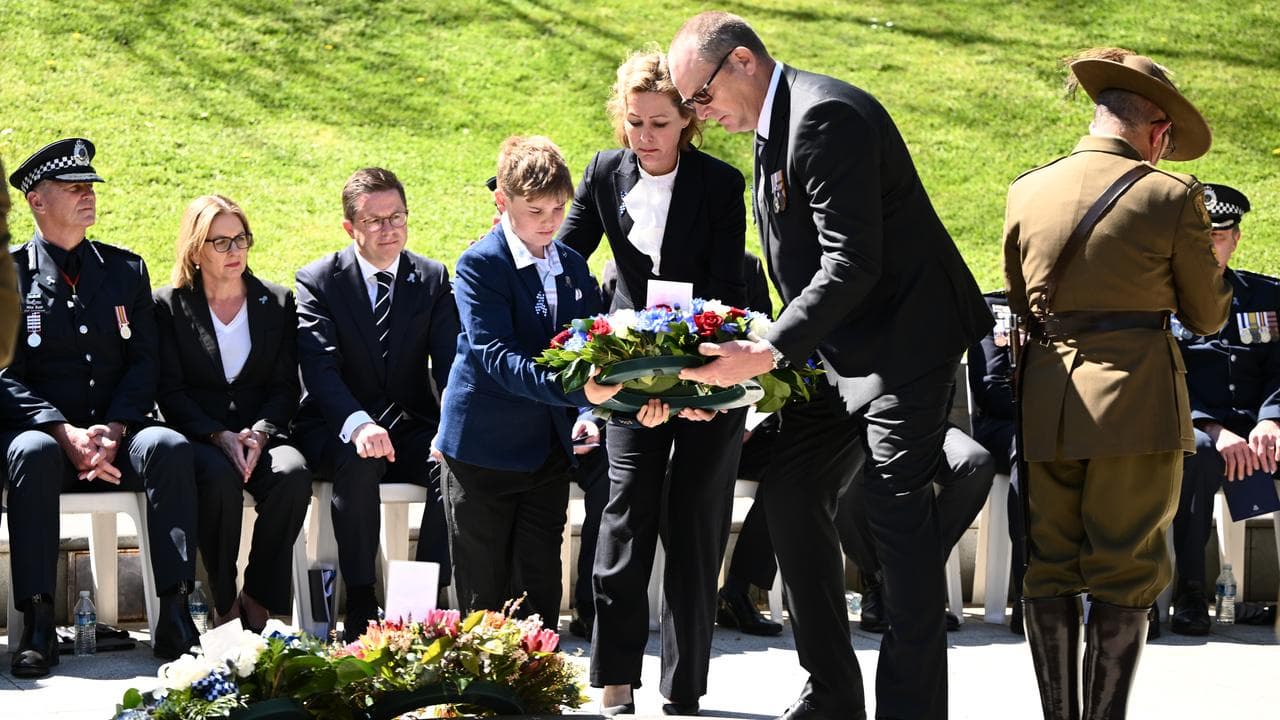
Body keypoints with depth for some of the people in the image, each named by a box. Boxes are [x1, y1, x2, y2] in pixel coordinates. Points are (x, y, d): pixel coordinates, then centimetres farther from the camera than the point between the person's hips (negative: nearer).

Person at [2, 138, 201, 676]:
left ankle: (174, 612, -34)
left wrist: (113, 431, -13)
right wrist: (66, 434, -19)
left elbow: (143, 363, 7)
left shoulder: (125, 270, 15)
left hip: (116, 434, 3)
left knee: (169, 447, -30)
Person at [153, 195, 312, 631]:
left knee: (293, 474, -33)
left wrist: (260, 432, -14)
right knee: (219, 477, -37)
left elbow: (285, 386, 7)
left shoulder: (277, 303, 13)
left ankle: (258, 599, -20)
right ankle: (224, 604, -25)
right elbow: (170, 391, -1)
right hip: (198, 435, -2)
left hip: (262, 430, 2)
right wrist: (219, 436, -18)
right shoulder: (169, 306, 7)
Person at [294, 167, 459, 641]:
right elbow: (320, 367, -16)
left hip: (412, 426, 3)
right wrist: (358, 425, -36)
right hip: (338, 429, -2)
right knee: (359, 462, -36)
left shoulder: (433, 279, 7)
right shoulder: (318, 281, -2)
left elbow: (449, 363, -3)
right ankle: (360, 604, -26)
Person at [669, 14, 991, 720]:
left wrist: (769, 352, -30)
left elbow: (852, 262, -26)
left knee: (898, 510, -9)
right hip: (840, 350, 10)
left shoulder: (827, 115, -20)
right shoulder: (774, 130, 12)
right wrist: (759, 354, 7)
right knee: (792, 494, 7)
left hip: (903, 337, -10)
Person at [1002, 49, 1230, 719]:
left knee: (1048, 569, 11)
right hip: (1135, 398, -4)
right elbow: (1206, 316, 3)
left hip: (1043, 401, 4)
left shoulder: (1026, 192, 6)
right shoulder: (1170, 197, -7)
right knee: (1125, 573, 3)